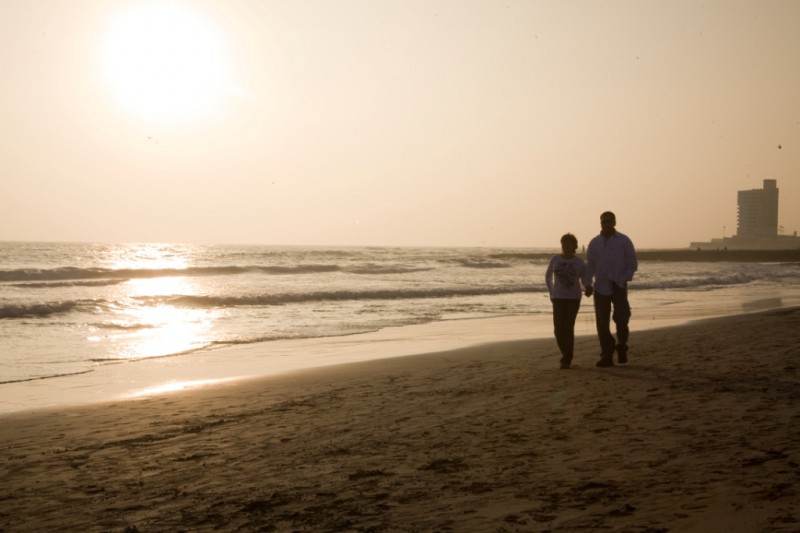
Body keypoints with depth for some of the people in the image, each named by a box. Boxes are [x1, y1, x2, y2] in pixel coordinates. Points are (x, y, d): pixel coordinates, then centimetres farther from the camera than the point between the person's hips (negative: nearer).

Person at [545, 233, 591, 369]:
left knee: (568, 328, -10)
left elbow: (585, 281, 3)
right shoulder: (555, 259, 3)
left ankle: (567, 359, -2)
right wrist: (551, 292, 10)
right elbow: (548, 276, 17)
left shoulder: (580, 262, -1)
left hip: (574, 299, -2)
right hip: (558, 298, 2)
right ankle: (567, 354, 21)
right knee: (558, 329, -5)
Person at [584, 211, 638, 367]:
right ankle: (607, 356, 6)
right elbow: (590, 265, 11)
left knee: (621, 317, -13)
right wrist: (588, 284, -3)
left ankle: (621, 345, 14)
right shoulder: (594, 243, 10)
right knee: (602, 323, 0)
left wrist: (623, 280, -8)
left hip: (618, 287, -2)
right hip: (600, 288, 2)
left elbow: (632, 263, 5)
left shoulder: (624, 241, 3)